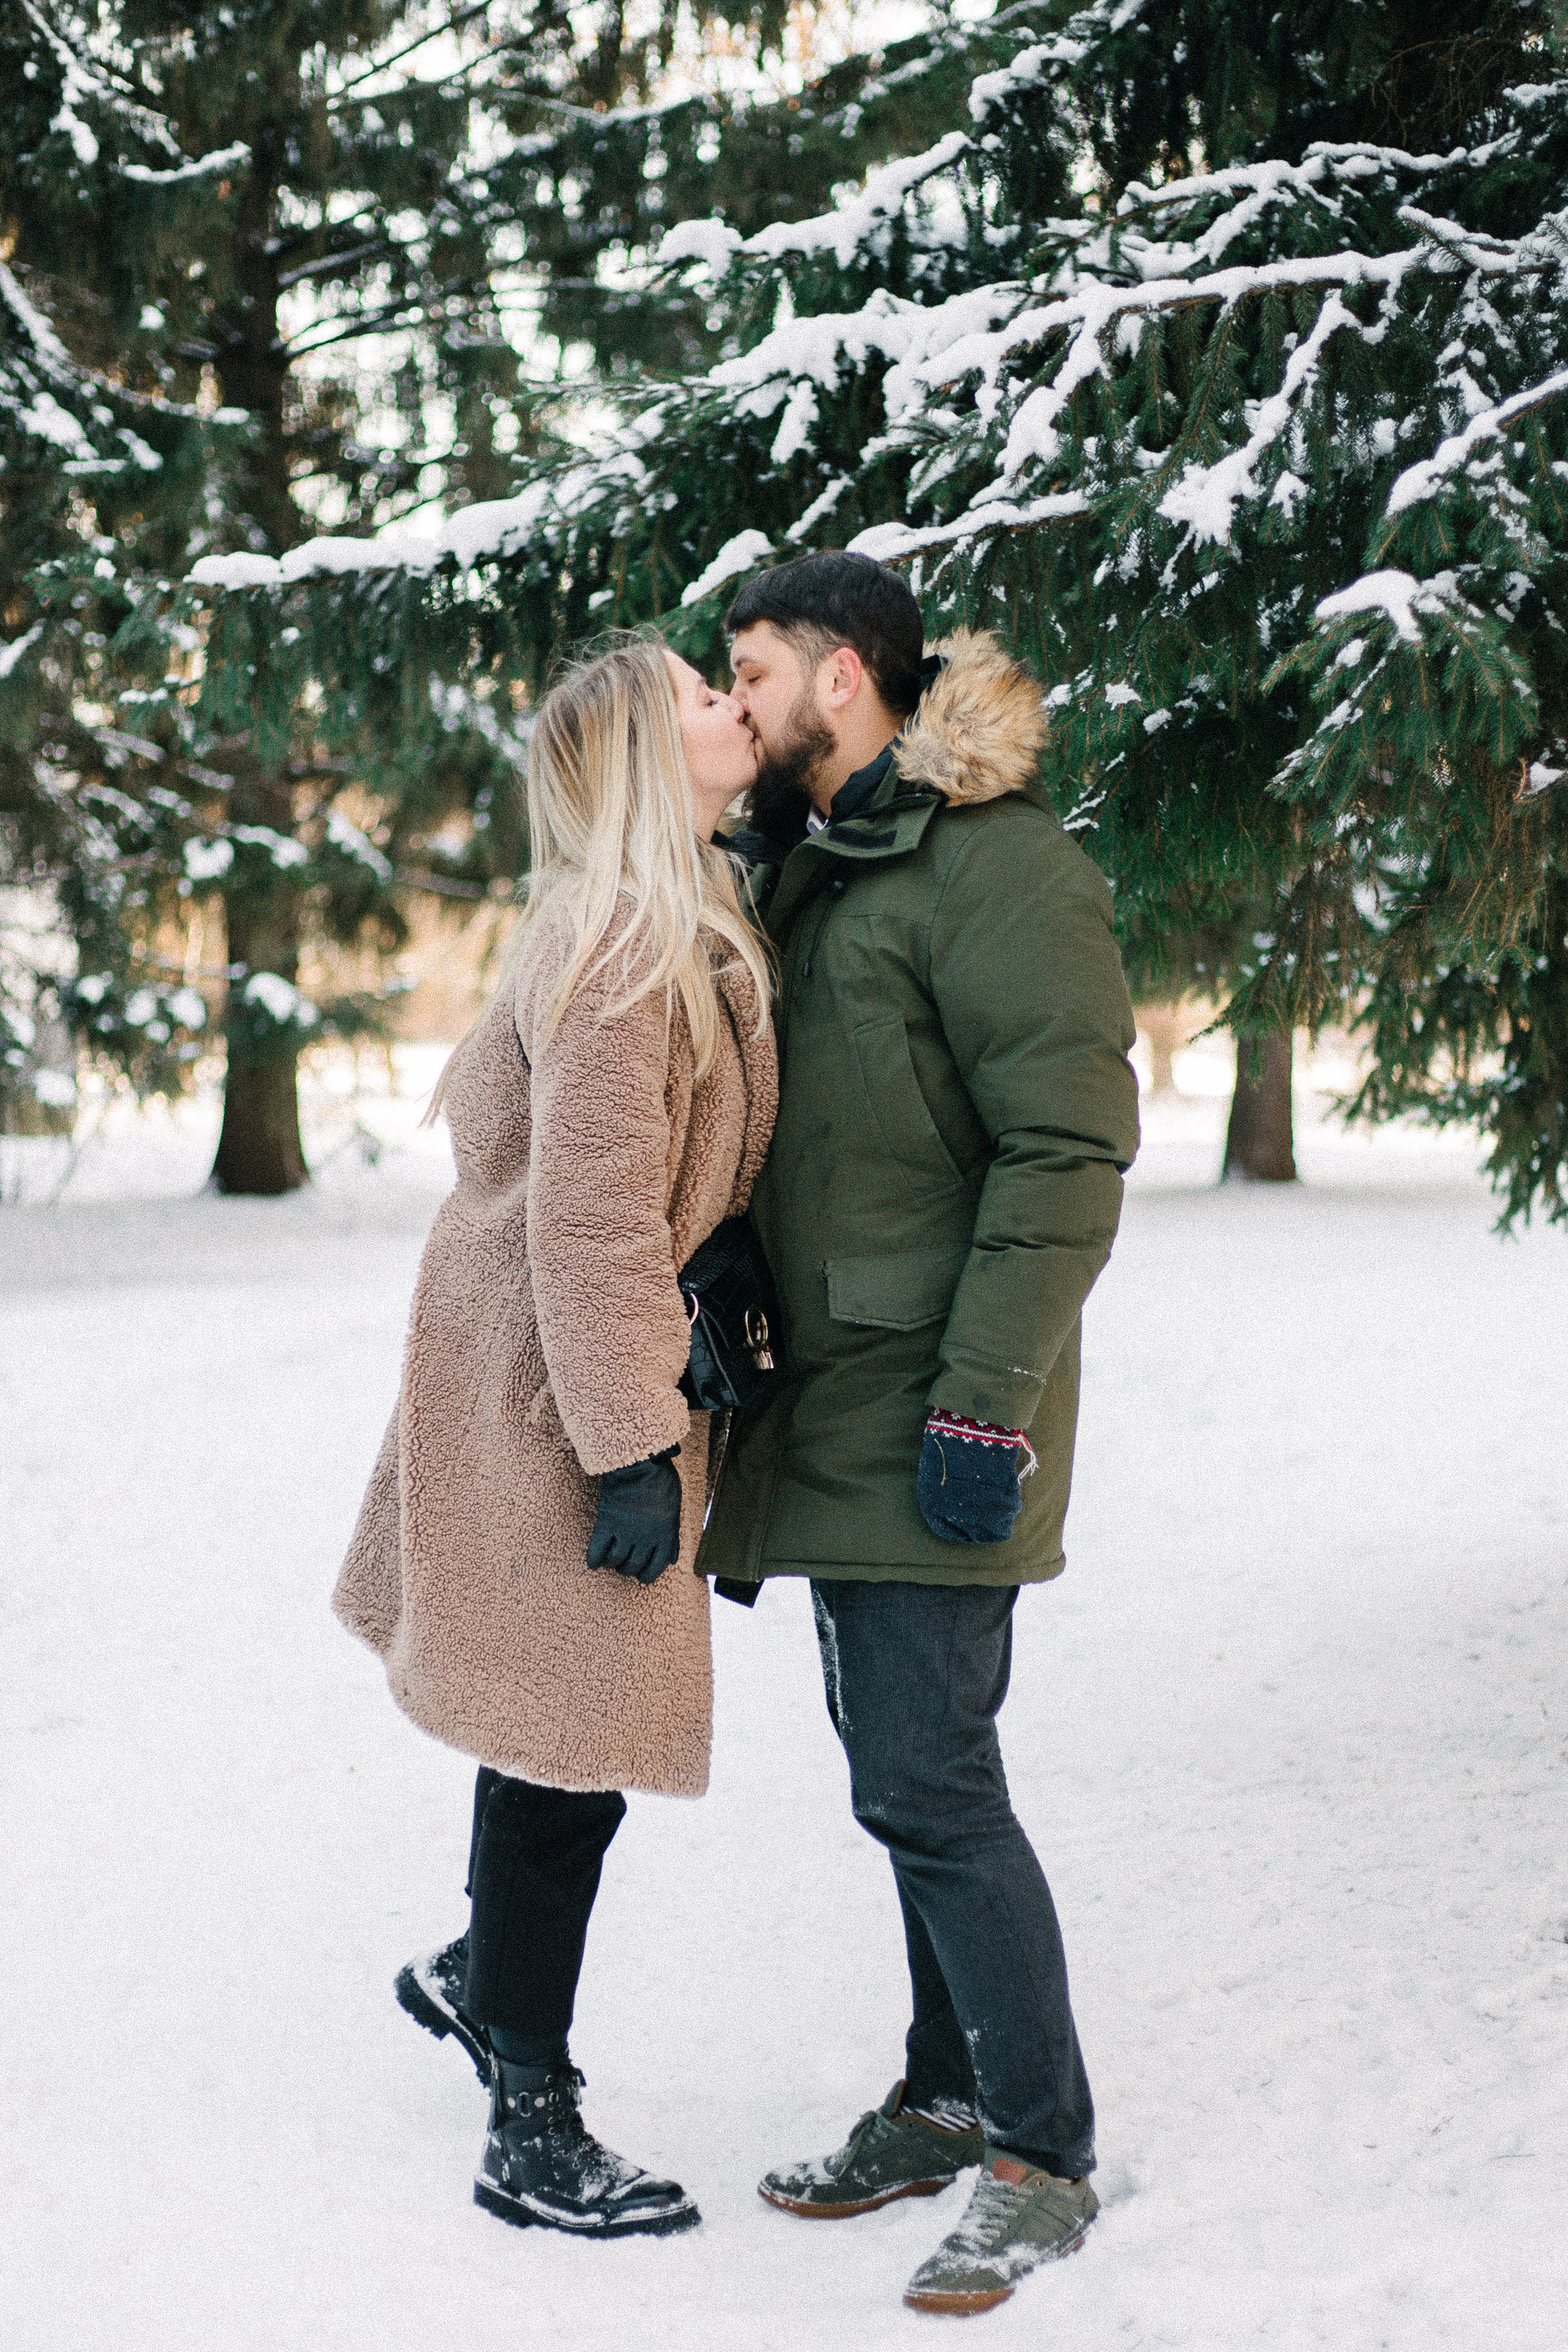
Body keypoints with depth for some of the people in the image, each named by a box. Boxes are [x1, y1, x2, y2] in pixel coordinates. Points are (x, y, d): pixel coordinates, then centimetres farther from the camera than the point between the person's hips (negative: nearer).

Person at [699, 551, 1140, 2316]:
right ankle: (949, 2101, 26)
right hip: (838, 1418, 9)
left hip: (935, 1421, -9)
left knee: (924, 1784, -9)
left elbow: (1068, 1151, -20)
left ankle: (1046, 2158, 3)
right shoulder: (808, 872, 16)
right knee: (911, 1772, 15)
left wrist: (987, 1402, -23)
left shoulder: (995, 864, -14)